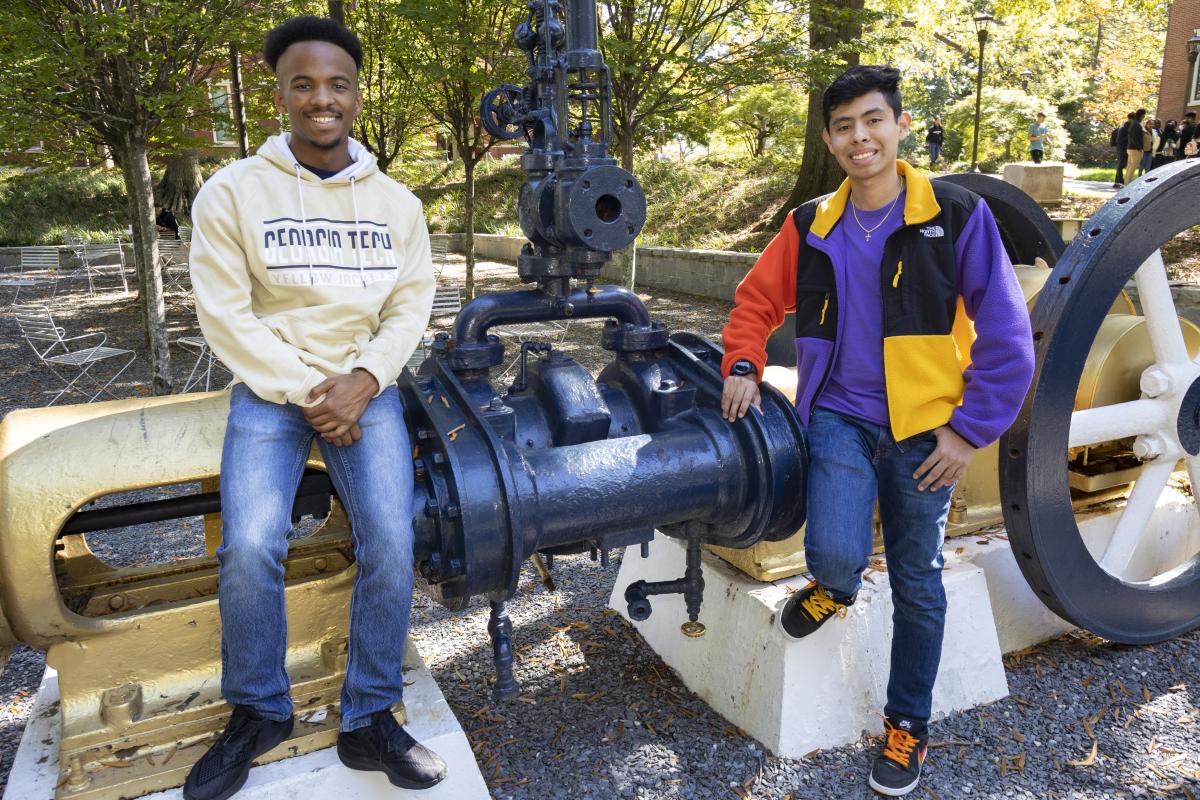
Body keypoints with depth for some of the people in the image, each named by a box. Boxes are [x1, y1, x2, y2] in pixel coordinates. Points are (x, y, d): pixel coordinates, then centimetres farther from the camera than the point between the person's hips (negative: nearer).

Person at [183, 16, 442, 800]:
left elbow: (411, 307, 3)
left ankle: (370, 721, 2)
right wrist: (306, 392, -12)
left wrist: (361, 382, -12)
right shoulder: (233, 192, -4)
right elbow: (227, 315, -7)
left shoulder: (399, 203, 4)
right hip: (269, 391, -1)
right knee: (250, 546, -19)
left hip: (366, 390, 2)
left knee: (391, 542, -16)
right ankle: (259, 713, 8)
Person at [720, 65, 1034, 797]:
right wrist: (744, 366, -2)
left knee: (917, 584, 10)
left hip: (923, 429, -1)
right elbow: (758, 300, 14)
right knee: (837, 558, -20)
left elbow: (1007, 337, -6)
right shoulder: (811, 225, 2)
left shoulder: (958, 215, -8)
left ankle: (908, 726, 33)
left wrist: (971, 430, -9)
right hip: (839, 416, 1)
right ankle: (832, 591, 21)